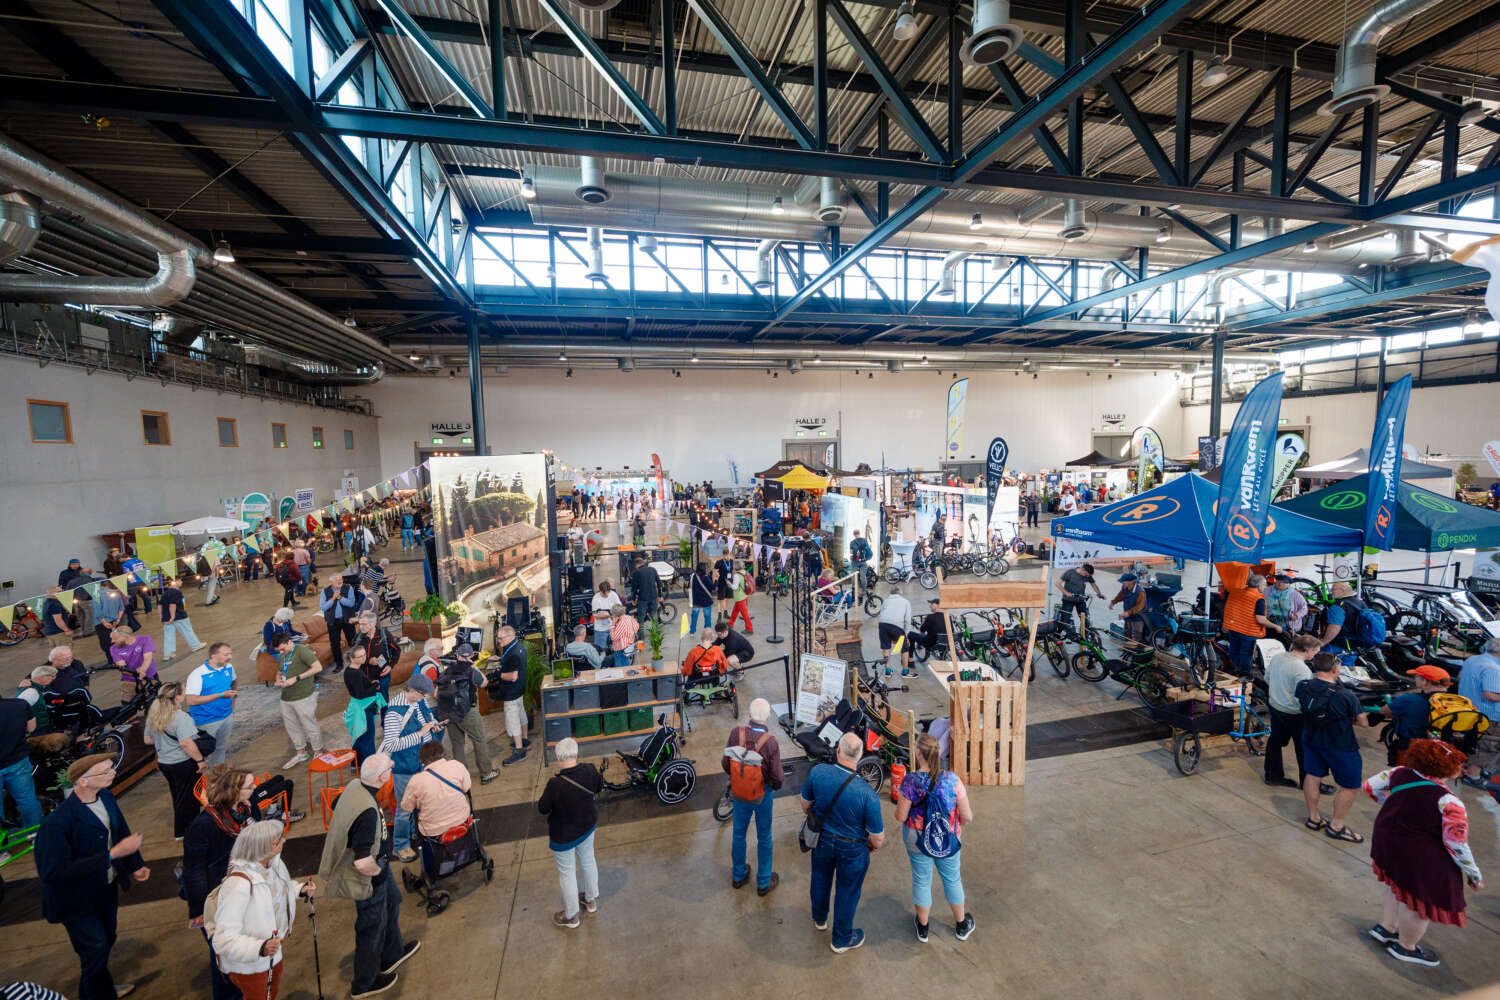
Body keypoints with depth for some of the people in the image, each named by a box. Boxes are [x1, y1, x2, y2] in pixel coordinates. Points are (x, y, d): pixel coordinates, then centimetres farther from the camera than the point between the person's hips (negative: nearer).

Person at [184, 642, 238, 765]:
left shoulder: (229, 667, -1)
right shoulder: (198, 674, -22)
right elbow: (191, 700, -26)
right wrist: (220, 695, -28)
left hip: (227, 716, 6)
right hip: (207, 721, -6)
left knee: (221, 748, 21)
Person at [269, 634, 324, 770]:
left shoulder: (302, 650, -13)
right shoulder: (281, 656, 11)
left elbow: (318, 667, -19)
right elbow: (279, 672, 26)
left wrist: (296, 678, -20)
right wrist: (278, 681, 3)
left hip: (303, 697, -7)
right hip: (286, 697, 8)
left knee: (310, 726, 2)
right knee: (292, 727, 17)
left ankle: (318, 753, 17)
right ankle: (301, 753, 34)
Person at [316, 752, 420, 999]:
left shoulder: (354, 786, -13)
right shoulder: (367, 812, -40)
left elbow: (335, 806, 9)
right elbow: (363, 862, -39)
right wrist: (377, 870, -17)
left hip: (378, 863, 9)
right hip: (369, 877, -9)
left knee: (392, 900, 29)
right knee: (372, 927, 16)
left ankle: (392, 954, 53)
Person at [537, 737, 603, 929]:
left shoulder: (556, 784, -35)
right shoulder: (590, 771, -21)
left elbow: (542, 808, -19)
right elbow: (599, 785, -1)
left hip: (564, 835, -5)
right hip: (587, 826, 5)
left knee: (566, 873, 17)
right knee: (588, 860, 27)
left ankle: (571, 916, 37)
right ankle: (591, 900, 49)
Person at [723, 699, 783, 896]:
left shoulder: (736, 733, -22)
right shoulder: (771, 742, -30)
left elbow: (726, 763, -8)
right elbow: (777, 778, -21)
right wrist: (775, 787, 3)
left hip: (739, 792, 3)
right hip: (763, 794, -3)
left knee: (739, 833, 24)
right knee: (764, 838, 19)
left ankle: (738, 876, 44)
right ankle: (763, 883, 37)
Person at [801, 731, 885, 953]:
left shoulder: (817, 772, -25)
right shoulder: (867, 794, -34)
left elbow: (806, 805, -5)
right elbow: (878, 837, -20)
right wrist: (873, 845, 4)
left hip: (821, 839, 3)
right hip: (851, 848, -3)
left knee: (820, 879, 31)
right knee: (847, 891, 24)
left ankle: (819, 919, 58)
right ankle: (842, 939, 47)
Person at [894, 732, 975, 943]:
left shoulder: (910, 782, -26)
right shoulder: (952, 779, -23)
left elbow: (900, 817, -18)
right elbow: (967, 817, -15)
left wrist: (900, 804, 3)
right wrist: (958, 824, 7)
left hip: (917, 842, -1)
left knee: (921, 881, 21)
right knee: (952, 879, 25)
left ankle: (923, 928, 42)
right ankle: (961, 926, 47)